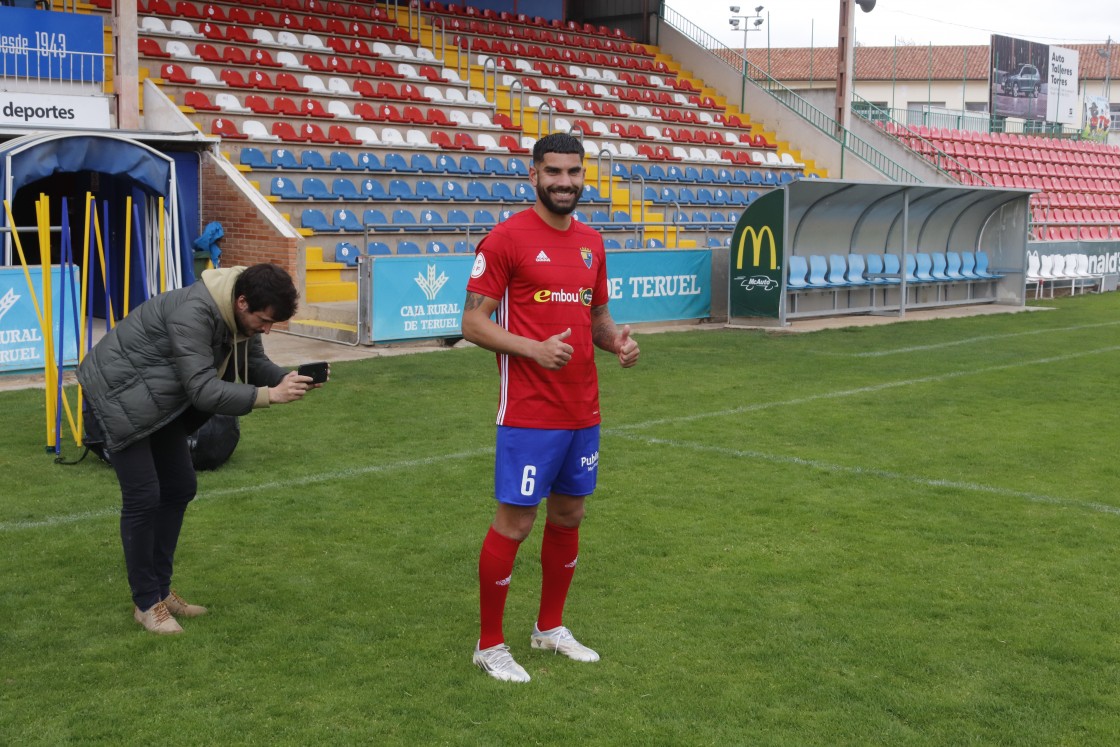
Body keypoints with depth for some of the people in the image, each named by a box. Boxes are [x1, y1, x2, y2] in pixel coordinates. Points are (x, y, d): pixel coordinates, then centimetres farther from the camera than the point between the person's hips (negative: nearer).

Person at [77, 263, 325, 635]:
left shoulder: (238, 315, -7)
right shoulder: (194, 314, -34)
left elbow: (256, 364, 3)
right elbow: (203, 390, -36)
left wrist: (290, 378, -17)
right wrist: (270, 395, -41)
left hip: (158, 398, 9)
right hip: (119, 392, -9)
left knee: (179, 489, 10)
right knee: (143, 498, -8)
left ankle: (161, 590, 21)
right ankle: (146, 602, 6)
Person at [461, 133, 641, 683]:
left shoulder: (592, 243, 11)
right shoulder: (506, 238, -9)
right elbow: (474, 322, -10)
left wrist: (616, 339, -1)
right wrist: (533, 348, -24)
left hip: (583, 411, 7)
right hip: (528, 414, -7)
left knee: (569, 516, 15)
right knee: (514, 522, -1)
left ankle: (550, 627, 32)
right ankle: (489, 644, 14)